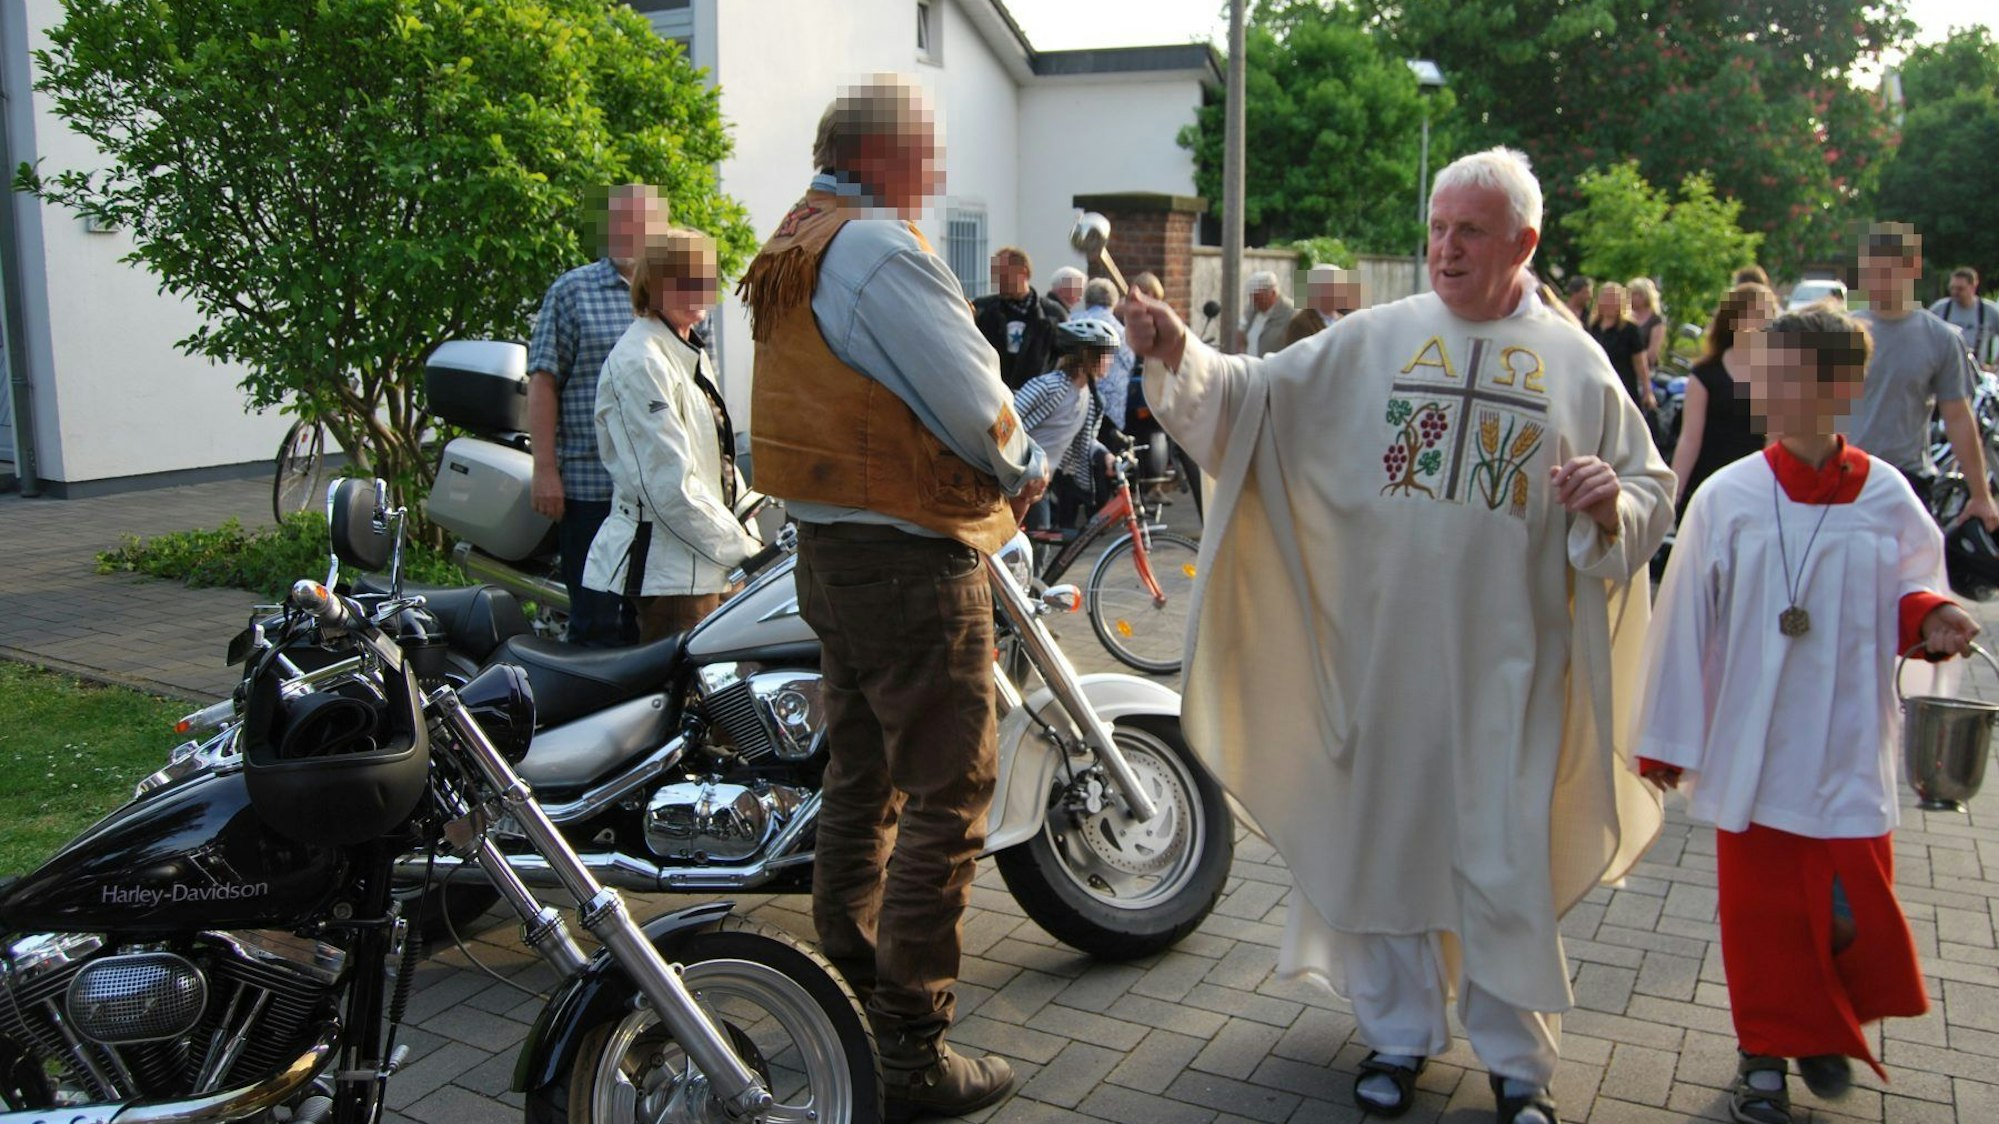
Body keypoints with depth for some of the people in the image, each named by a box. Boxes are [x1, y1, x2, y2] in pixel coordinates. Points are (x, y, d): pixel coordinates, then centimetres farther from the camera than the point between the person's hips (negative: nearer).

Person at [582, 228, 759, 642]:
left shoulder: (691, 354, 17)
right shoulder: (639, 362, -14)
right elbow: (669, 485, -20)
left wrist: (751, 526, 11)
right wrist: (742, 550, -17)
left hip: (705, 565, 10)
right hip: (666, 566, -10)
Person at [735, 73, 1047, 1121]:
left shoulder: (791, 249, 14)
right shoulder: (880, 250, -17)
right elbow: (970, 397, -18)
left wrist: (995, 466, 10)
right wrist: (1025, 468, 2)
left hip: (830, 549, 10)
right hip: (911, 560, -10)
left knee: (860, 779, 18)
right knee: (946, 798, -2)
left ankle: (849, 996, 31)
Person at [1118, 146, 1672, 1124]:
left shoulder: (1575, 362, 4)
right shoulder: (1372, 339, 3)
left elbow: (1651, 490, 7)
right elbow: (1254, 394, -4)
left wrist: (1613, 503, -16)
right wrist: (1177, 354, -22)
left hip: (1509, 657, 0)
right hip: (1383, 644, 1)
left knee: (1505, 857, 6)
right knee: (1384, 833, 10)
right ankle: (1398, 1032, 29)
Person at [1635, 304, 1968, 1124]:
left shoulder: (1884, 496, -4)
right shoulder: (1727, 497, -7)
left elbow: (1909, 591, 10)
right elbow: (1684, 623, -2)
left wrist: (1929, 618, -15)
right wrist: (1666, 739, 1)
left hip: (1847, 751, 1)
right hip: (1751, 749, -1)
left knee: (1854, 906, 7)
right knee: (1760, 907, 9)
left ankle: (1829, 1032, 36)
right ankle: (1767, 1051, 29)